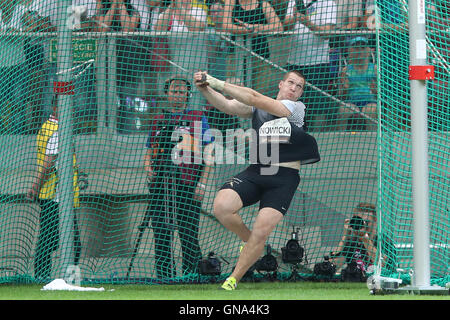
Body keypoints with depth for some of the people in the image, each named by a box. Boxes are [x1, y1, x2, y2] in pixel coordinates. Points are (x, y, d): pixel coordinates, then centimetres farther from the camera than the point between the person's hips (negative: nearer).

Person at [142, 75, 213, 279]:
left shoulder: (197, 119, 7)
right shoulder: (158, 122, 18)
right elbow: (149, 153, 23)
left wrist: (202, 184, -7)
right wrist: (148, 169, 1)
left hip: (188, 185, -3)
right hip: (161, 185, 3)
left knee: (188, 235, -5)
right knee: (161, 232, 1)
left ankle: (190, 276, 0)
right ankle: (164, 277, 5)